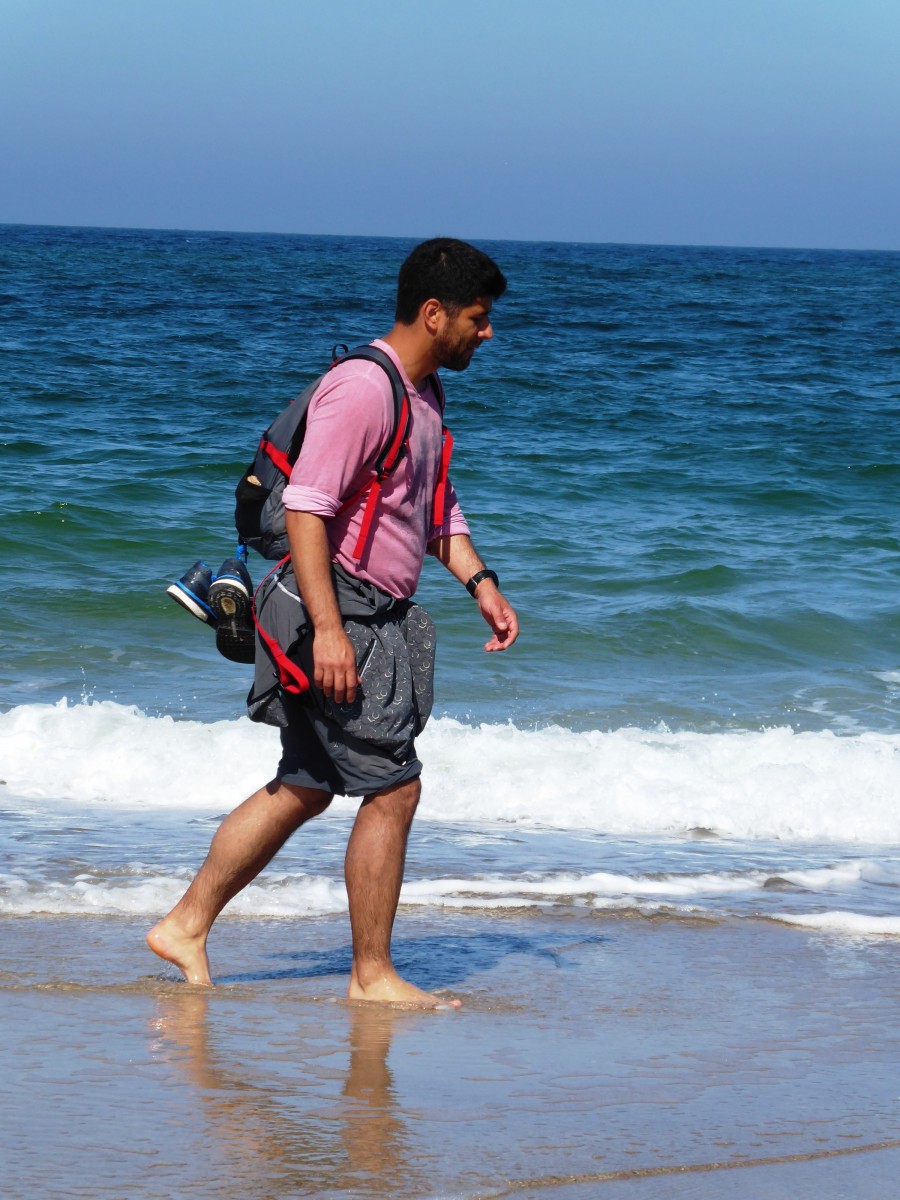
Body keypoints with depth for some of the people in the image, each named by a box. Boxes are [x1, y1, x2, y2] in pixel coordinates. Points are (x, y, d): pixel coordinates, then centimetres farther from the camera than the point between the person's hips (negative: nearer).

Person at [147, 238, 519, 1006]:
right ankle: (372, 975, 3)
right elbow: (305, 505, -23)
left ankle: (187, 926, 22)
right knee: (392, 789, -6)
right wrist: (328, 626, -27)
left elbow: (438, 509, 26)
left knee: (306, 788, 15)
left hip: (378, 618, 10)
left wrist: (480, 583, 11)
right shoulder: (362, 388, -17)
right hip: (340, 614, -10)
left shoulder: (423, 395, 16)